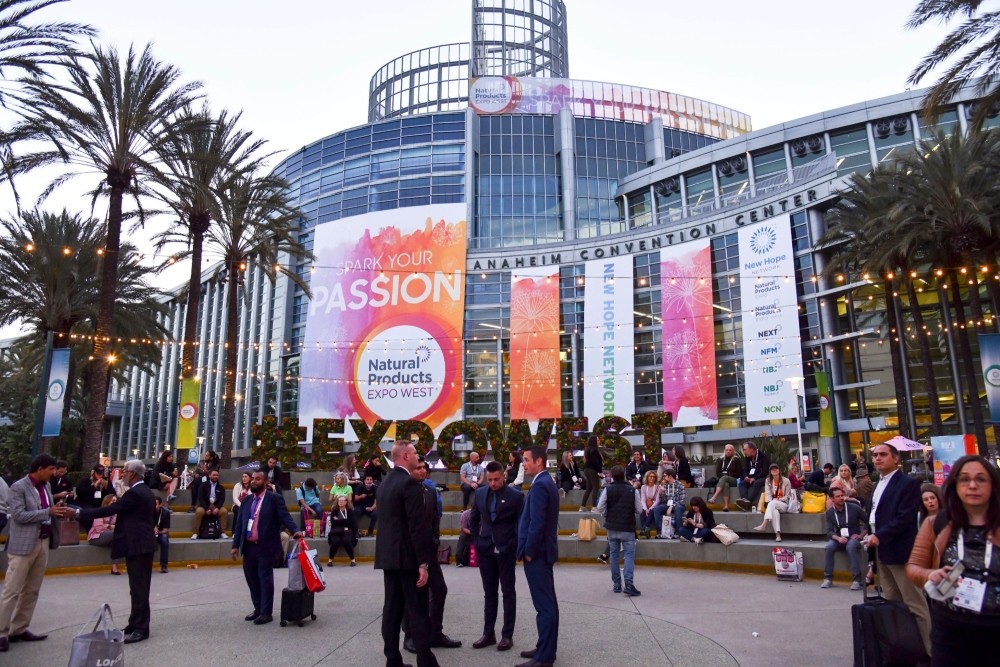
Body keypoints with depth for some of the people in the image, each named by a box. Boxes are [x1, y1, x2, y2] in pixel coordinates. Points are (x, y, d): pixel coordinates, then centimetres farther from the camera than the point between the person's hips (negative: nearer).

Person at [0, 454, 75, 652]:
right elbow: (19, 515, -18)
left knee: (32, 590, 12)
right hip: (23, 544, -8)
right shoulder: (18, 487, -11)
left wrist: (59, 512, 0)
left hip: (43, 542, 8)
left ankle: (19, 629, 21)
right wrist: (48, 512, -23)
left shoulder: (46, 486, 11)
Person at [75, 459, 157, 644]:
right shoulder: (145, 491, 14)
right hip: (144, 543, 10)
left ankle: (140, 629, -2)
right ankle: (137, 624, 23)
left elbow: (109, 510, -20)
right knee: (140, 587, 15)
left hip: (137, 546, -10)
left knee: (138, 588, -6)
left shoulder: (134, 493, -17)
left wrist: (79, 512, -16)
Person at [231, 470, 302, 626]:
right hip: (248, 547, 6)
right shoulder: (247, 500, 12)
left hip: (265, 547, -6)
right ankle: (258, 609, 29)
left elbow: (285, 517, -13)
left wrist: (294, 531, -29)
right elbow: (240, 523, 13)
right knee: (252, 579, 14)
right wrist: (235, 544, 8)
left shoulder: (275, 498, -5)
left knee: (265, 580, 1)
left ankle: (266, 613, 10)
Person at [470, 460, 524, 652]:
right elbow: (473, 518, 15)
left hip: (506, 550, -4)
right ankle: (488, 633, 20)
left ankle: (507, 635, 13)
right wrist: (477, 540, 8)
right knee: (489, 593, 11)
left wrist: (515, 547, -7)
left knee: (508, 593, 5)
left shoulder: (515, 495, -9)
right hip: (485, 550, 4)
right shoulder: (480, 493, 3)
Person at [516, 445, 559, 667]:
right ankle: (546, 649, 25)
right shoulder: (547, 482, 14)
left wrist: (529, 551, -16)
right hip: (543, 550, 11)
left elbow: (536, 522, -23)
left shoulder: (540, 485, -18)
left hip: (537, 552, -11)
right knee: (548, 602, 15)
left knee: (544, 605, -4)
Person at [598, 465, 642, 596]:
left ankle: (616, 584, 16)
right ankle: (629, 584, -11)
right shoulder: (632, 490, -8)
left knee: (613, 554, 12)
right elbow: (639, 509, -4)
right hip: (628, 528, -2)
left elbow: (600, 507, -8)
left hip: (612, 527, 2)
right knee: (629, 554, 2)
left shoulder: (608, 490, -5)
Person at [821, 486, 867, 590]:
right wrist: (838, 538, -25)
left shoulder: (854, 507, -8)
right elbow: (829, 531, -4)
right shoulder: (830, 512, 0)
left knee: (851, 546, -36)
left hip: (853, 538, -2)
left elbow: (868, 522, -1)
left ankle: (856, 579, -28)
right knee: (829, 547, -28)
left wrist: (861, 535, -8)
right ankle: (828, 578, -17)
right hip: (839, 539, 3)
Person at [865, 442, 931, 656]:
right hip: (880, 550, 8)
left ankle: (926, 651, 5)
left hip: (899, 550, -8)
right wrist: (871, 536, 6)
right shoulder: (878, 484, 16)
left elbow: (905, 518, -19)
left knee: (914, 604, -2)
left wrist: (880, 536, -23)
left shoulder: (908, 483, -10)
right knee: (892, 604, 14)